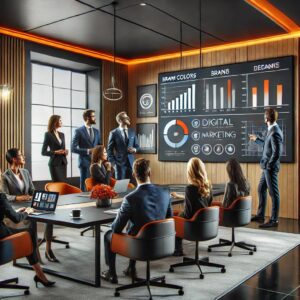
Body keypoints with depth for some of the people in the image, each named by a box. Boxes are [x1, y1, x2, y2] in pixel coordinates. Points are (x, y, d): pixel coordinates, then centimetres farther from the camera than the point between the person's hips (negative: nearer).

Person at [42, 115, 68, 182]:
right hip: (55, 163, -6)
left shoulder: (62, 134, 13)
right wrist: (55, 152, -18)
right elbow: (43, 152, -6)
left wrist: (65, 152, -1)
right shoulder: (48, 134, -5)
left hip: (63, 163, 6)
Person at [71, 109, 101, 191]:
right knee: (85, 186, 1)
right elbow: (74, 148, -9)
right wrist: (88, 151, -17)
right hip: (85, 162, -4)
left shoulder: (96, 131, 13)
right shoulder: (79, 131, -4)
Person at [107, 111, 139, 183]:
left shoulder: (132, 132, 9)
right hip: (119, 163, -3)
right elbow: (109, 149, -1)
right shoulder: (113, 133, -3)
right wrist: (113, 162, -8)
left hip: (131, 162, 4)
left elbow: (137, 146, 16)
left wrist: (134, 149, -7)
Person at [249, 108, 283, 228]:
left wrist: (269, 165, -16)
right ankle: (260, 215, 31)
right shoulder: (272, 130, 9)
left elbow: (277, 152, -23)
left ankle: (274, 220, 9)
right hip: (267, 167, 10)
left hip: (270, 168, -10)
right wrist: (256, 139, 30)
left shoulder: (274, 132, -20)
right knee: (261, 189, 18)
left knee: (273, 193, -1)